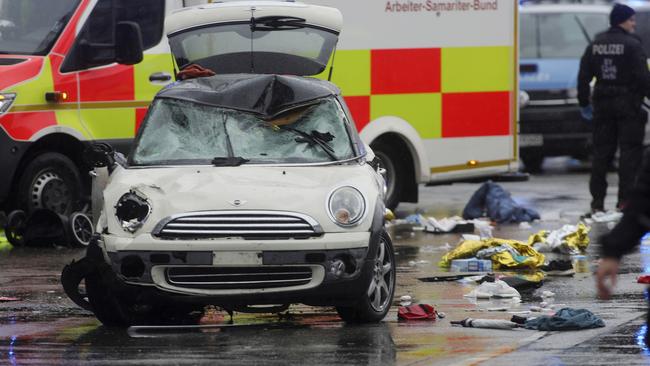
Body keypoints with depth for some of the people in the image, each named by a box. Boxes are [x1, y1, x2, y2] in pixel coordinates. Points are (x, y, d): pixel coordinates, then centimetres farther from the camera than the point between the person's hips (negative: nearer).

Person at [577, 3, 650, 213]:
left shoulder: (595, 45, 9)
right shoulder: (632, 45, -11)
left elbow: (583, 77, 10)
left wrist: (584, 103, 17)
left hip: (603, 103, 6)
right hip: (627, 103, -6)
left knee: (601, 151, 10)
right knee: (630, 151, -2)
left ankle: (597, 201, 10)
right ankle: (625, 199, -9)